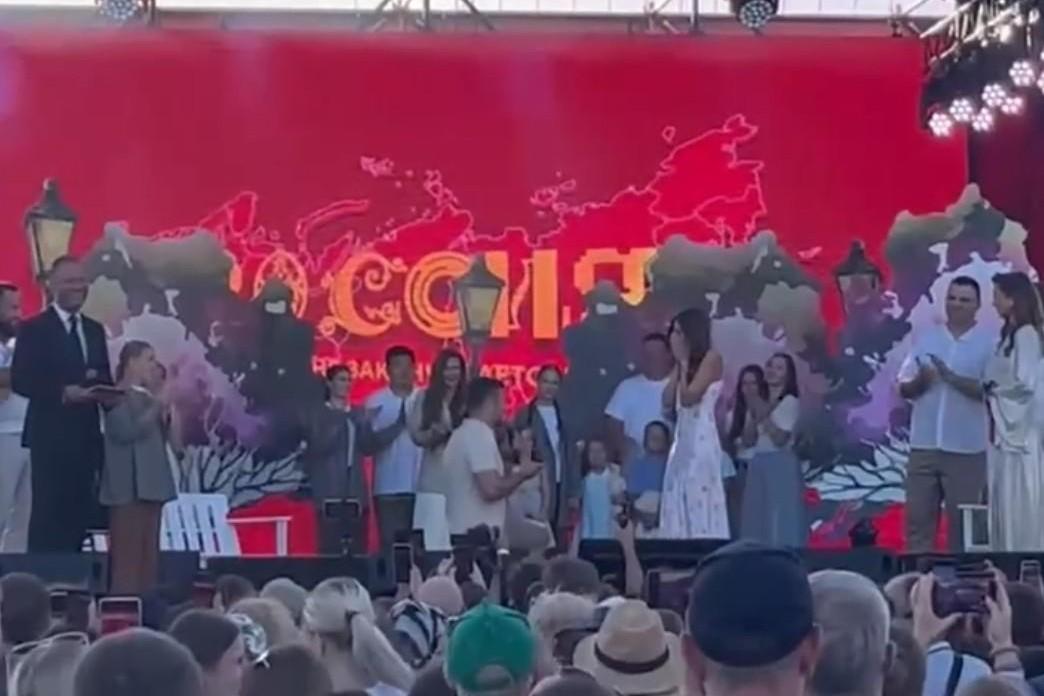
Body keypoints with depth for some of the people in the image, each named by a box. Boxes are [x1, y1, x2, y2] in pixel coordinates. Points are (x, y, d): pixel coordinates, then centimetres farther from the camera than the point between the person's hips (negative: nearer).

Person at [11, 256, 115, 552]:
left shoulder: (95, 330, 16)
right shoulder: (34, 328, -3)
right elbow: (20, 380, -11)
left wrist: (101, 387, -6)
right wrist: (63, 392, -21)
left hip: (87, 435, 6)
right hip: (51, 436, -6)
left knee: (80, 512, 5)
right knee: (47, 513, -6)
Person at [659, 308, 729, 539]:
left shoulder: (711, 358, -5)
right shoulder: (685, 363, 17)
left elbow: (689, 397, -14)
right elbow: (667, 402, 9)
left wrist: (684, 363, -4)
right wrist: (679, 365, 8)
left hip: (702, 438, -8)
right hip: (681, 438, 8)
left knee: (700, 503, -9)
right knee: (679, 504, 4)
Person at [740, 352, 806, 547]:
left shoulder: (790, 402, -3)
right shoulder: (760, 402, 17)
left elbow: (780, 438, -13)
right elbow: (749, 441, 11)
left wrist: (764, 415, -10)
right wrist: (755, 416, -1)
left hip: (781, 465, -7)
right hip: (758, 465, 7)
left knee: (781, 520, -9)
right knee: (758, 519, 4)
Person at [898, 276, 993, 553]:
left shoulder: (989, 343, -1)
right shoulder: (925, 339, 9)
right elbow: (904, 388, 8)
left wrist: (953, 378, -21)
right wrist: (920, 381, -13)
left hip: (966, 449, -3)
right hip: (924, 445, 3)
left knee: (963, 522, 4)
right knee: (917, 517, 6)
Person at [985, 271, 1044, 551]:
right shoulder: (1009, 334, 15)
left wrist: (992, 387, -4)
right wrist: (990, 388, -1)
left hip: (1019, 431, -9)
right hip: (1002, 429, 9)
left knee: (1020, 507, -5)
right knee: (1005, 506, 10)